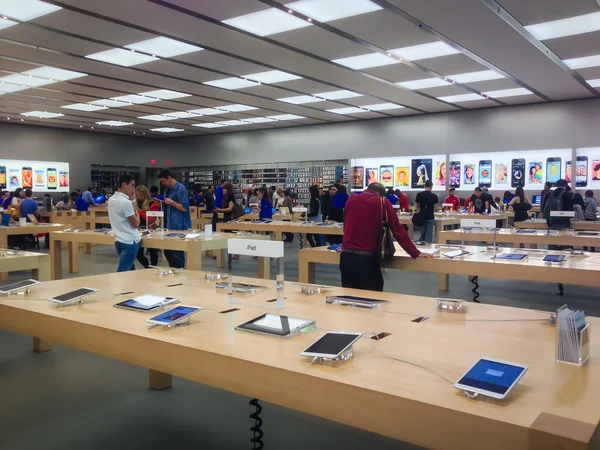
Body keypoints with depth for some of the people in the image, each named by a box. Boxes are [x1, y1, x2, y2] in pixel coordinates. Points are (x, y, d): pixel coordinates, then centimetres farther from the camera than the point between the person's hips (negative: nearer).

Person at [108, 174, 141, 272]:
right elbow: (136, 224, -14)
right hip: (130, 242, -9)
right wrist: (136, 212, 1)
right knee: (123, 273, -7)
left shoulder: (111, 199, 9)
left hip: (119, 240, 9)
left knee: (130, 270, 20)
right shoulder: (126, 202, -19)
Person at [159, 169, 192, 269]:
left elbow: (185, 208, -17)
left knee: (177, 252, -3)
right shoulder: (168, 190, 14)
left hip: (179, 227, -9)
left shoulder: (181, 189, -12)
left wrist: (172, 202, -18)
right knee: (168, 250, 12)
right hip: (170, 225, 9)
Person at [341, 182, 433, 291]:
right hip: (367, 258, -4)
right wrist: (416, 253, 6)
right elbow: (398, 230, 0)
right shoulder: (382, 202, 1)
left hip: (346, 255, 4)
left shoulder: (351, 200, 11)